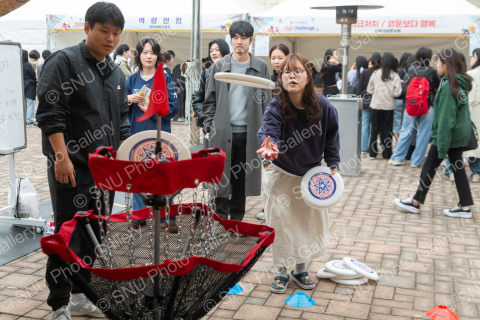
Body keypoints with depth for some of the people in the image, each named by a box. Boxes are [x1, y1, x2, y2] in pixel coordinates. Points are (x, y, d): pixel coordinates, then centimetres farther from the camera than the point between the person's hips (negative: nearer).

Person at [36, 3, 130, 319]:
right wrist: (61, 156, -19)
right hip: (71, 167, -6)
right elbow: (50, 113, -13)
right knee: (68, 234, -2)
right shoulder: (64, 61, -6)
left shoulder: (117, 74, 14)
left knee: (93, 234, 12)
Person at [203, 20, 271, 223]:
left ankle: (237, 221, 22)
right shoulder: (219, 67, 6)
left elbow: (267, 102, 8)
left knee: (242, 180, 8)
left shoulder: (261, 68, 6)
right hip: (223, 132, 0)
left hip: (248, 133, 1)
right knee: (221, 178, 1)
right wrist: (210, 128, -1)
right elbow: (210, 101, 8)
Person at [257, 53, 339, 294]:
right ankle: (281, 272, 20)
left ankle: (301, 269, 30)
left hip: (312, 173, 3)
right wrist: (268, 146, -65)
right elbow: (268, 129, -43)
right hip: (281, 174, -2)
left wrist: (333, 165, -3)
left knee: (309, 221, 10)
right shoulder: (276, 107, -24)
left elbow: (331, 136, 0)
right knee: (280, 222, 2)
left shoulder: (323, 106, -16)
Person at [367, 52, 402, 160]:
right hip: (389, 106, -1)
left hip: (376, 105, 1)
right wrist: (390, 93, 9)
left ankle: (372, 153, 11)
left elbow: (369, 89, 0)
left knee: (374, 129, 10)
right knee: (387, 130, 9)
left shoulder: (376, 73, -6)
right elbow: (397, 92, -10)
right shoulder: (395, 75, -9)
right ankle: (386, 154, 13)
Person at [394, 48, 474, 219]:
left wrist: (442, 144, -20)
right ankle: (465, 206, 15)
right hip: (460, 134, 8)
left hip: (447, 134, -8)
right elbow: (459, 110, 14)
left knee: (429, 167, 3)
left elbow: (446, 117, -21)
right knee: (458, 168, 11)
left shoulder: (448, 86, -19)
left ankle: (416, 202, 15)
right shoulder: (461, 83, 8)